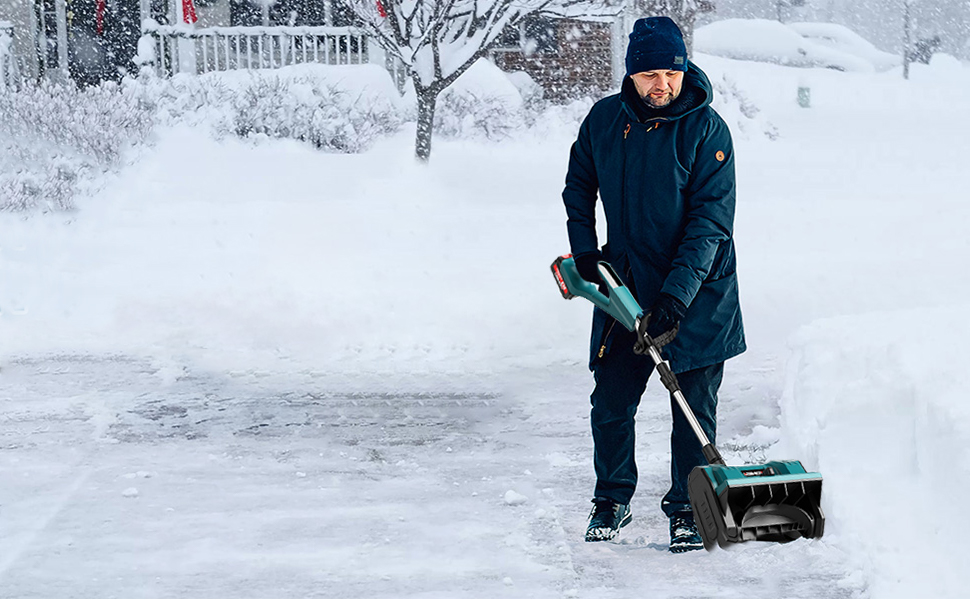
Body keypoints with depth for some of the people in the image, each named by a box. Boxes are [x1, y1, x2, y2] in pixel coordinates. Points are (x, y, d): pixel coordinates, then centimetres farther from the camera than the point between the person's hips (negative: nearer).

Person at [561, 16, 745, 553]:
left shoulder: (706, 130, -14)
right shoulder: (604, 120, -2)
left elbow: (710, 221, -17)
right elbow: (578, 185, 16)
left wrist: (677, 293, -25)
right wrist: (584, 252, 4)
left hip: (697, 292, -3)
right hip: (625, 284, 3)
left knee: (695, 406, 1)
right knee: (610, 399, 5)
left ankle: (687, 508, 14)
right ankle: (612, 500, 23)